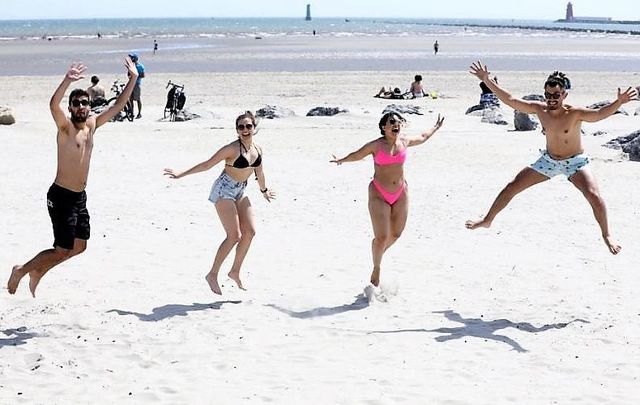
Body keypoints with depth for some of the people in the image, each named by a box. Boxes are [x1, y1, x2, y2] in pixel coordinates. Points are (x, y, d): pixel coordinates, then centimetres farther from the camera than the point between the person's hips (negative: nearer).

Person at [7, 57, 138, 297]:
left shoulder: (92, 125, 8)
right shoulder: (65, 126, -12)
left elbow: (118, 106, 14)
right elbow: (53, 105, -32)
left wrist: (133, 80, 8)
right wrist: (67, 81, -48)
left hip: (80, 197, 8)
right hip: (61, 196, -8)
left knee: (79, 246, 16)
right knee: (62, 250, -5)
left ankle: (38, 272, 32)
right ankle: (21, 271, 14)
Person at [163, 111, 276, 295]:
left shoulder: (258, 150, 1)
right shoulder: (233, 148, -19)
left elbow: (259, 172, 21)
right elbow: (207, 164, -13)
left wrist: (264, 191, 35)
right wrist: (180, 175, -13)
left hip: (240, 192, 7)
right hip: (224, 190, -7)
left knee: (250, 231, 0)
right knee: (234, 235, -13)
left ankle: (235, 271, 15)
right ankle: (212, 275, -3)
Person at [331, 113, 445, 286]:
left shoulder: (404, 141, 5)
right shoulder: (377, 145, -9)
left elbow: (422, 138, 24)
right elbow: (357, 155, -2)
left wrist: (435, 128, 38)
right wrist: (342, 160, -19)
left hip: (400, 194, 5)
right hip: (379, 194, -5)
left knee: (396, 233, 11)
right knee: (381, 236, -10)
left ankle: (379, 252, 42)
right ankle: (376, 270, 12)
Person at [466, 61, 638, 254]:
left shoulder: (574, 113, -26)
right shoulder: (540, 109, -14)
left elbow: (599, 114, -43)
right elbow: (509, 99, -12)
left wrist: (619, 102, -62)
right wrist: (487, 81, -17)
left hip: (575, 162, -4)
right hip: (549, 161, 4)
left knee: (594, 196, -23)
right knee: (511, 187, 4)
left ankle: (607, 236, 0)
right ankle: (487, 220, 24)